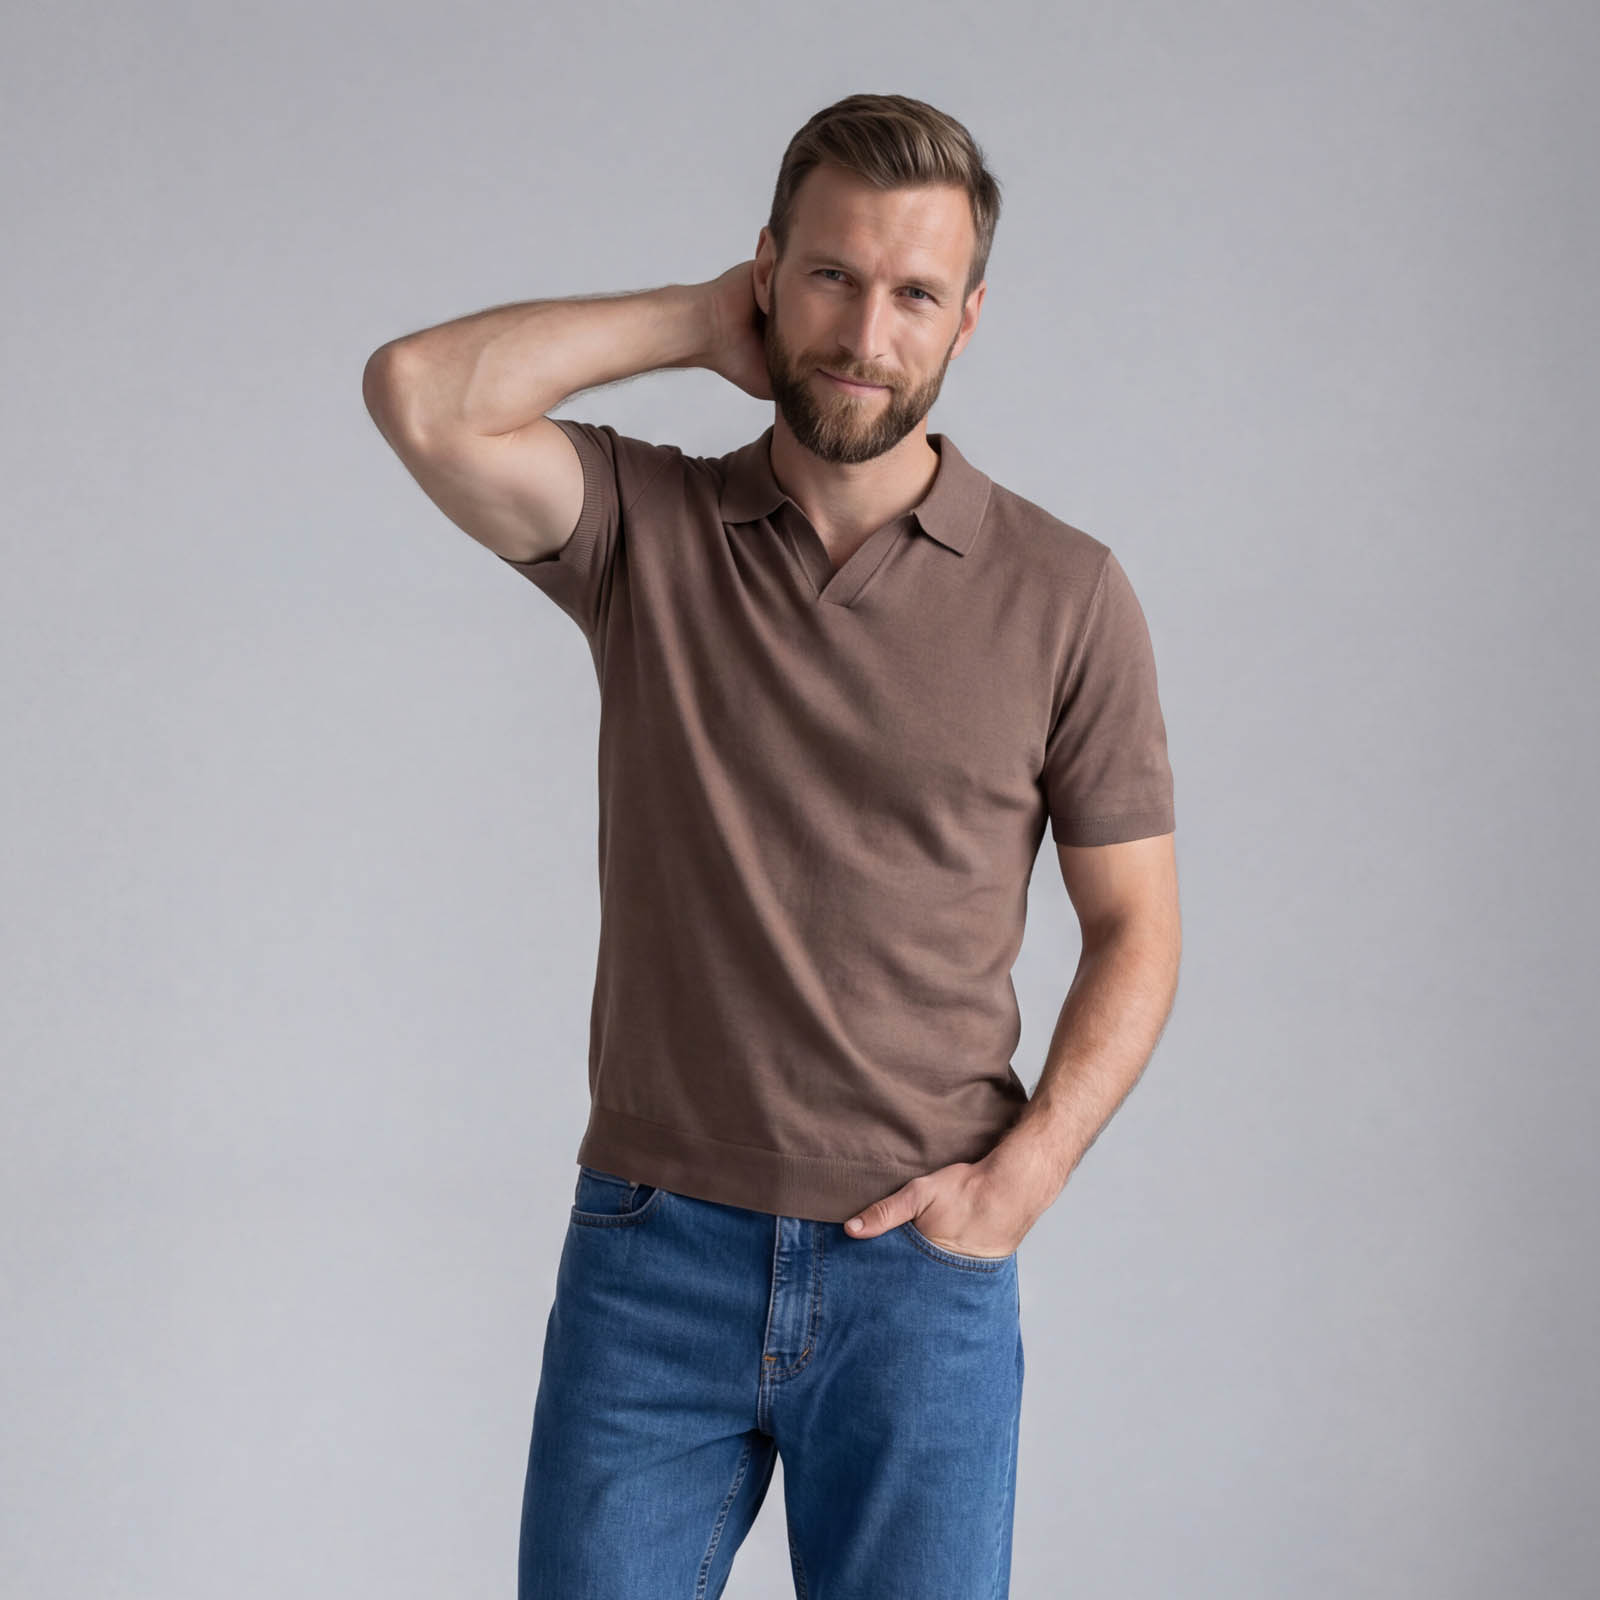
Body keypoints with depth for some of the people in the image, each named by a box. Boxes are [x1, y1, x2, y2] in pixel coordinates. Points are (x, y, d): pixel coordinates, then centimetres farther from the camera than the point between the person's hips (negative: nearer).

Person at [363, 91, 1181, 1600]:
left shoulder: (1062, 594, 0)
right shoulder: (647, 528, 1)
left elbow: (1134, 926, 5)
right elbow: (418, 395, -16)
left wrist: (1019, 1176, -8)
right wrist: (698, 321, -5)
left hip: (921, 1267, 0)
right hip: (653, 1253, 0)